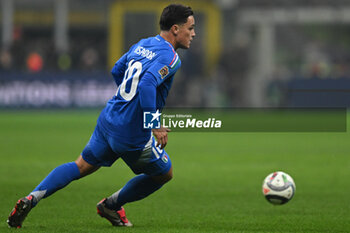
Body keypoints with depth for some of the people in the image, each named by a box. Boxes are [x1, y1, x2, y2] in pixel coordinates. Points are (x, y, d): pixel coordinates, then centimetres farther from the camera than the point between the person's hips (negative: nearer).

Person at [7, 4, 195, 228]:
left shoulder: (142, 44, 11)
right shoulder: (170, 57, -17)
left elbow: (117, 71, 23)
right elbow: (147, 84, -32)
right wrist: (155, 125, -29)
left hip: (109, 120, 8)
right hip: (132, 134, -8)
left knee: (81, 167, 18)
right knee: (164, 173, 17)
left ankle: (32, 198, 0)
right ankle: (112, 205, 28)